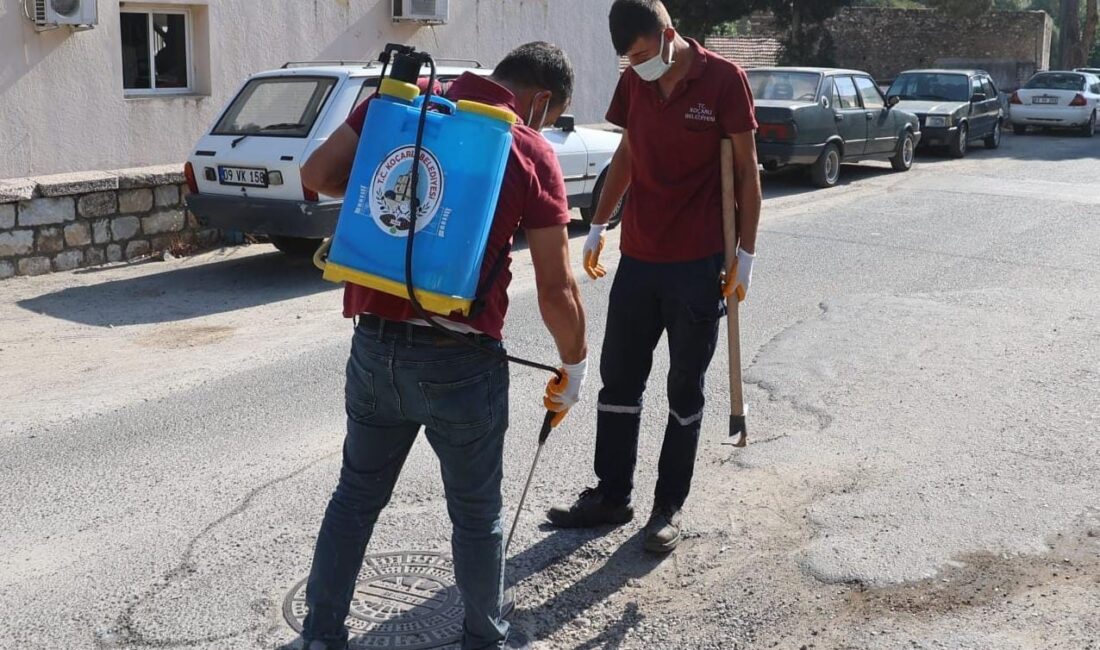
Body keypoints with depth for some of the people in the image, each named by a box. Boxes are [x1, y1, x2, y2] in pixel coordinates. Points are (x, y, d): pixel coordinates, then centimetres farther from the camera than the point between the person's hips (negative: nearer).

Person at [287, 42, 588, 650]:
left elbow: (316, 175, 2)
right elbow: (556, 290, -5)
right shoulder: (532, 154, -6)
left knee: (356, 494, 21)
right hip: (460, 363, -3)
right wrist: (574, 366, 11)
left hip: (375, 347, 4)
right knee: (476, 511, 17)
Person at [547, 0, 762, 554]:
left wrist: (745, 253, -7)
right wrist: (598, 225, 18)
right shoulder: (634, 82, 5)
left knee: (685, 388, 7)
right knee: (618, 379, 9)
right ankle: (611, 495, 23)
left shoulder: (723, 79, -9)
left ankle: (670, 505, 18)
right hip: (638, 257, 5)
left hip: (697, 264, -5)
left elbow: (746, 169, -5)